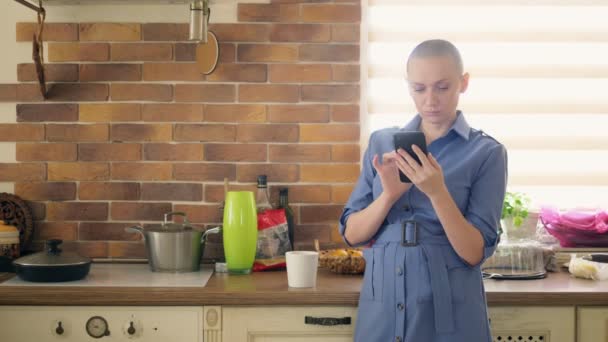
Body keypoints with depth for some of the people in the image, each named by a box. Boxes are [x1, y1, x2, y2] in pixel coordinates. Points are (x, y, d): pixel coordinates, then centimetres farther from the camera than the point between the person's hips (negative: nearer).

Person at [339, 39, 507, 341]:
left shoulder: (486, 152, -5)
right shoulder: (381, 142, 3)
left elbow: (475, 252, -10)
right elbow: (352, 234, 1)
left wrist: (437, 192, -23)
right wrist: (389, 195, -16)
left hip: (449, 314, -2)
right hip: (380, 309, 3)